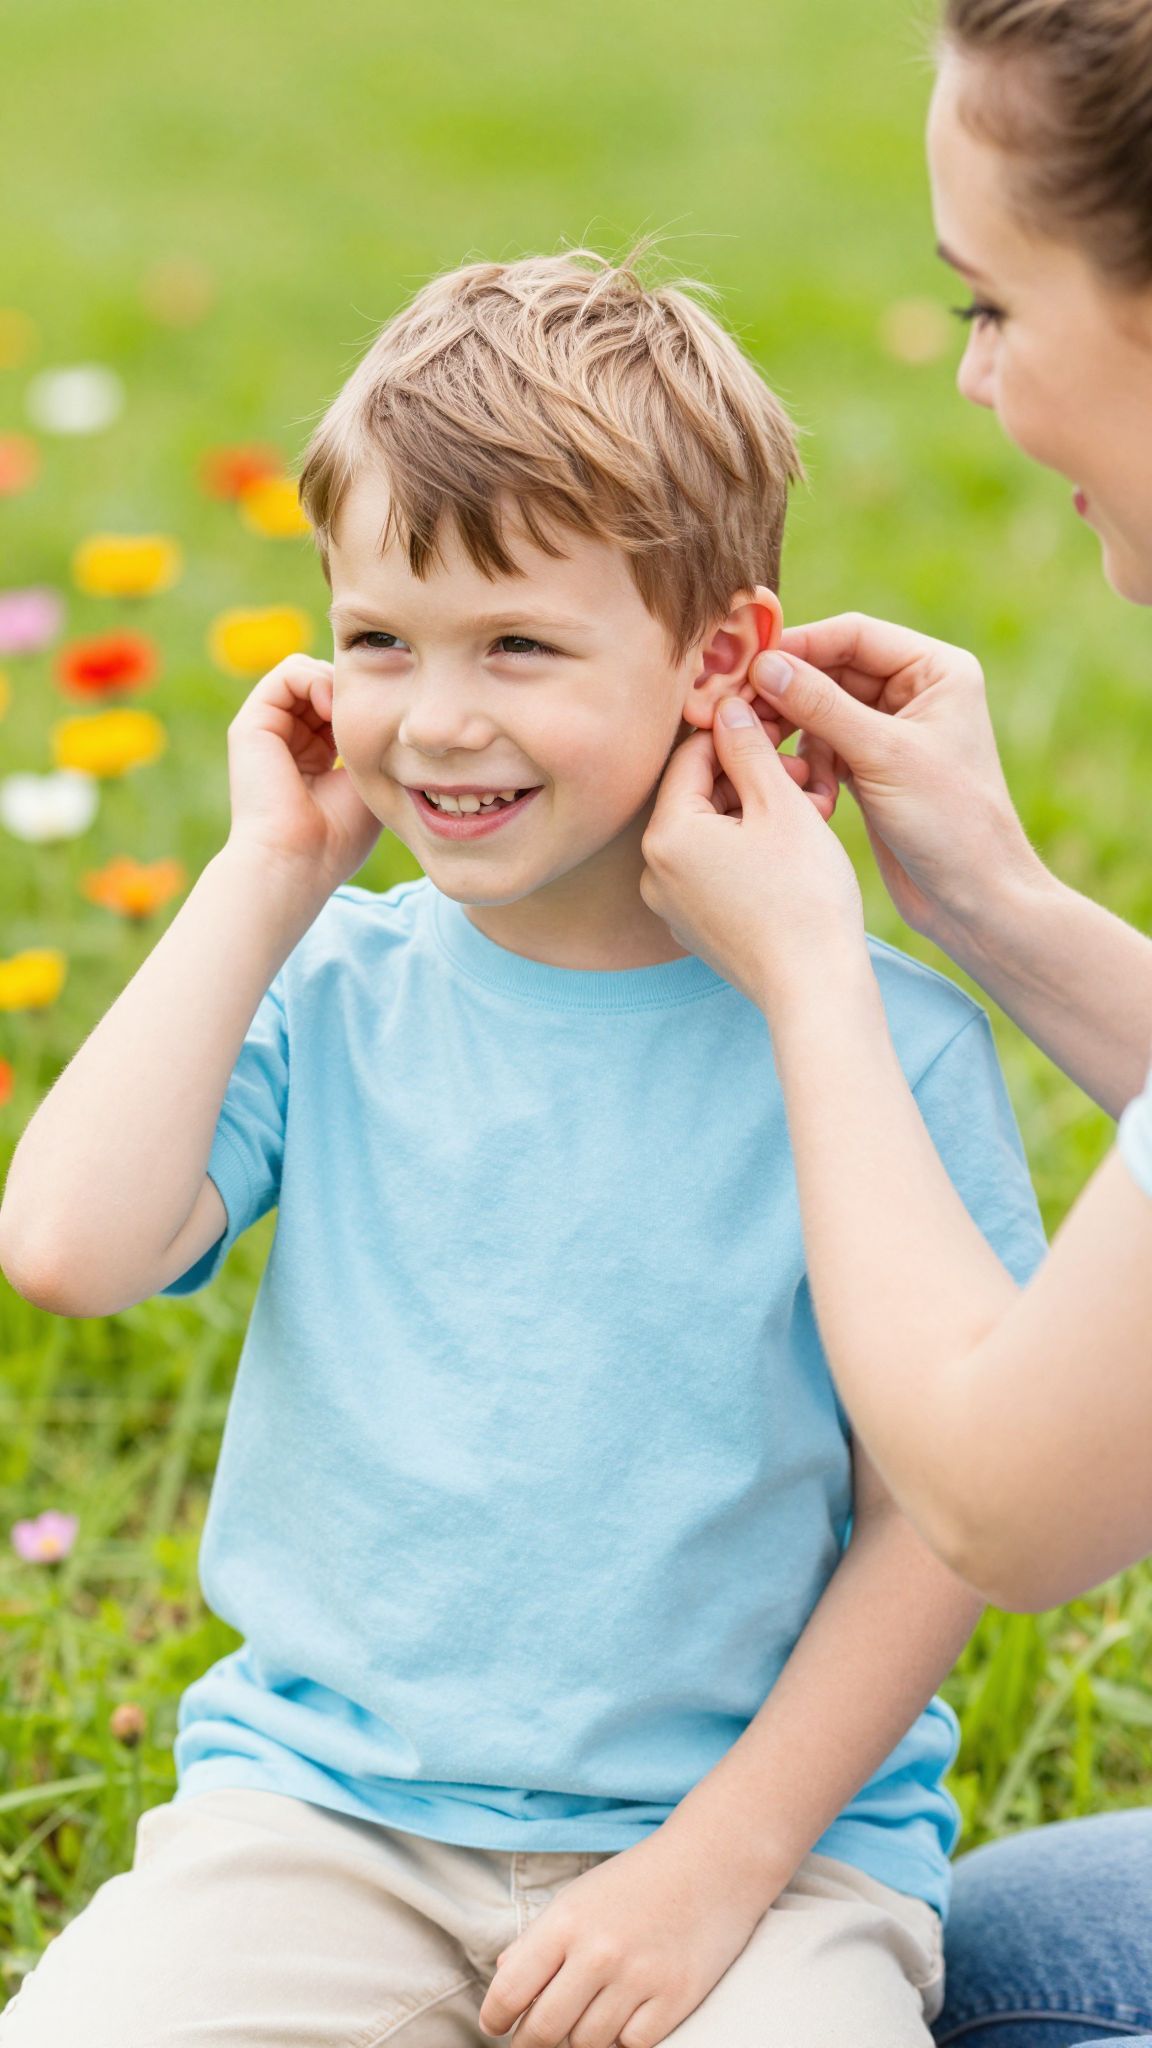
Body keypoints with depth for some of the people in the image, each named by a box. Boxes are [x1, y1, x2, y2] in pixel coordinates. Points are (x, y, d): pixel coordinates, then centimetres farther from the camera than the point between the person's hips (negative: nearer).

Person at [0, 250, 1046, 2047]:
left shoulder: (884, 1051, -7)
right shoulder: (328, 997, 1)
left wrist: (719, 1864, -11)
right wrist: (269, 877, -10)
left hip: (761, 1820, -1)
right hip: (321, 1798, 2)